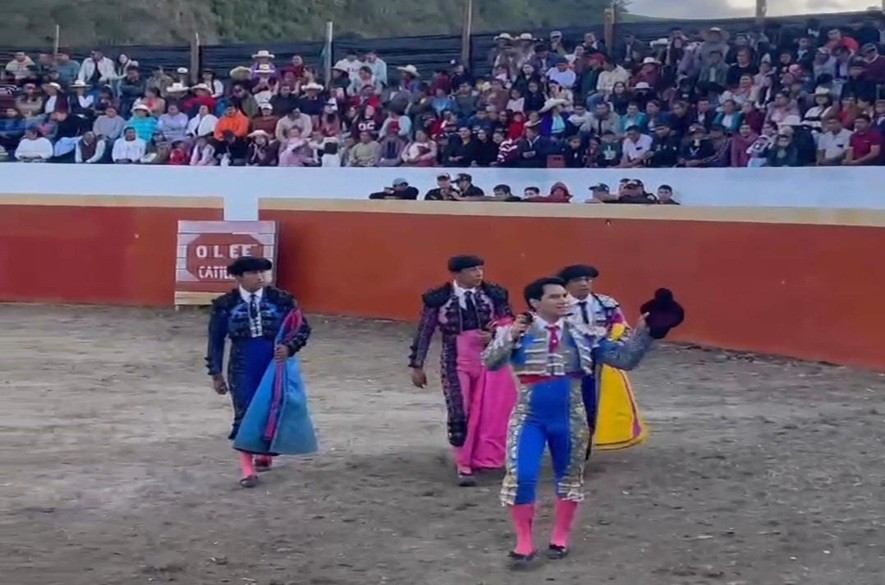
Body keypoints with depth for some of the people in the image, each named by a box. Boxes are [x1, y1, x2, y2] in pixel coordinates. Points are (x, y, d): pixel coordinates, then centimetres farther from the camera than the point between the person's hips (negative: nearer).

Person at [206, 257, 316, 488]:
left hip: (275, 366, 1)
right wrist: (216, 373, 2)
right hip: (243, 369, -1)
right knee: (246, 414, 0)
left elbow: (303, 328, 0)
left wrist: (289, 347, -19)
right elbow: (216, 340, 3)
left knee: (273, 410, 9)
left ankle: (265, 453, 35)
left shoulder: (281, 300, -5)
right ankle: (248, 468, 8)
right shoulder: (225, 305, -5)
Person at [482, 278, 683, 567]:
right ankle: (524, 543, 9)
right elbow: (490, 363, -19)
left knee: (569, 477, 13)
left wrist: (644, 332, -15)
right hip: (529, 418, -2)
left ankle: (561, 537, 31)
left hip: (570, 418, 2)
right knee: (521, 477, -7)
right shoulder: (518, 332, -9)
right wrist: (510, 336, -32)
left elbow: (624, 359, -2)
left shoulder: (583, 335, -3)